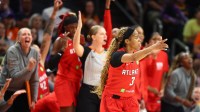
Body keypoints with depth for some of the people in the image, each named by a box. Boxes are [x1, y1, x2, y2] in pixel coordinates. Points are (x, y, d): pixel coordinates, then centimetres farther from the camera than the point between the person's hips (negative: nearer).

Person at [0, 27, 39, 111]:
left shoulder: (34, 53, -2)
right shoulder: (12, 52, -16)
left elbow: (34, 79, 3)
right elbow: (14, 76, -23)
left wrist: (34, 99, 1)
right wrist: (28, 68, -40)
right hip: (8, 93, -5)